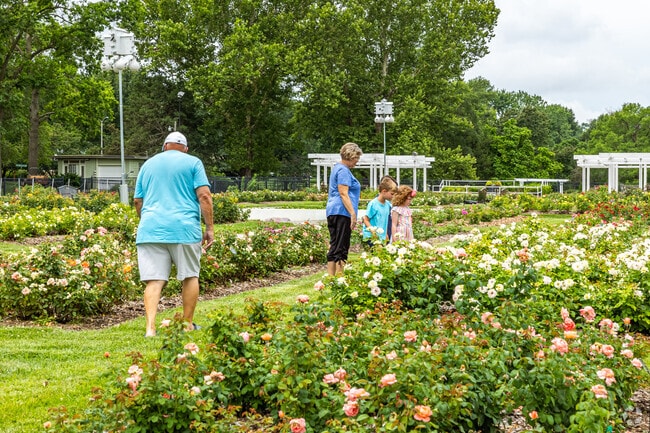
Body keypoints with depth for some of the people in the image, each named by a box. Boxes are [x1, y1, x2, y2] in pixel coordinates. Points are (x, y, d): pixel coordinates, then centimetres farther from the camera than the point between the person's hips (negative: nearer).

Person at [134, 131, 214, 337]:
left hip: (150, 228, 3)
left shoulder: (148, 164, 20)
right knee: (189, 276, 12)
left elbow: (137, 201, 21)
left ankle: (150, 328, -14)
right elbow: (204, 195, -3)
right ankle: (188, 324, 18)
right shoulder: (193, 163, 8)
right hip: (184, 227, -2)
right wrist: (210, 228, 0)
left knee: (154, 280, -2)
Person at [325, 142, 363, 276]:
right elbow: (343, 194, -17)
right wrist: (353, 214, -19)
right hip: (342, 211, -10)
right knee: (341, 248, -10)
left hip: (332, 211, 10)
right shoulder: (343, 171, -10)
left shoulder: (337, 168, 22)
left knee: (334, 246, 9)